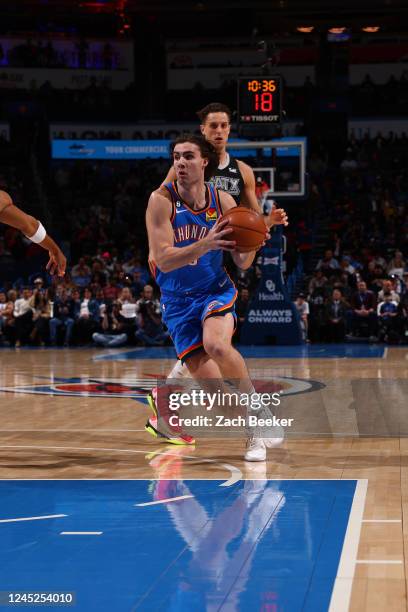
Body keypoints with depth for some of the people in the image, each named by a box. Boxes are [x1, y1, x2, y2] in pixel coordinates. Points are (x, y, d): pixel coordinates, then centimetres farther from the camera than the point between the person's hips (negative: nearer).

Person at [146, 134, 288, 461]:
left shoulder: (222, 200, -5)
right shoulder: (161, 200, -13)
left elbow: (243, 262, -2)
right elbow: (163, 260, -22)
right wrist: (204, 245, -37)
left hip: (216, 291, 1)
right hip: (178, 300, 0)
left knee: (216, 344, -33)